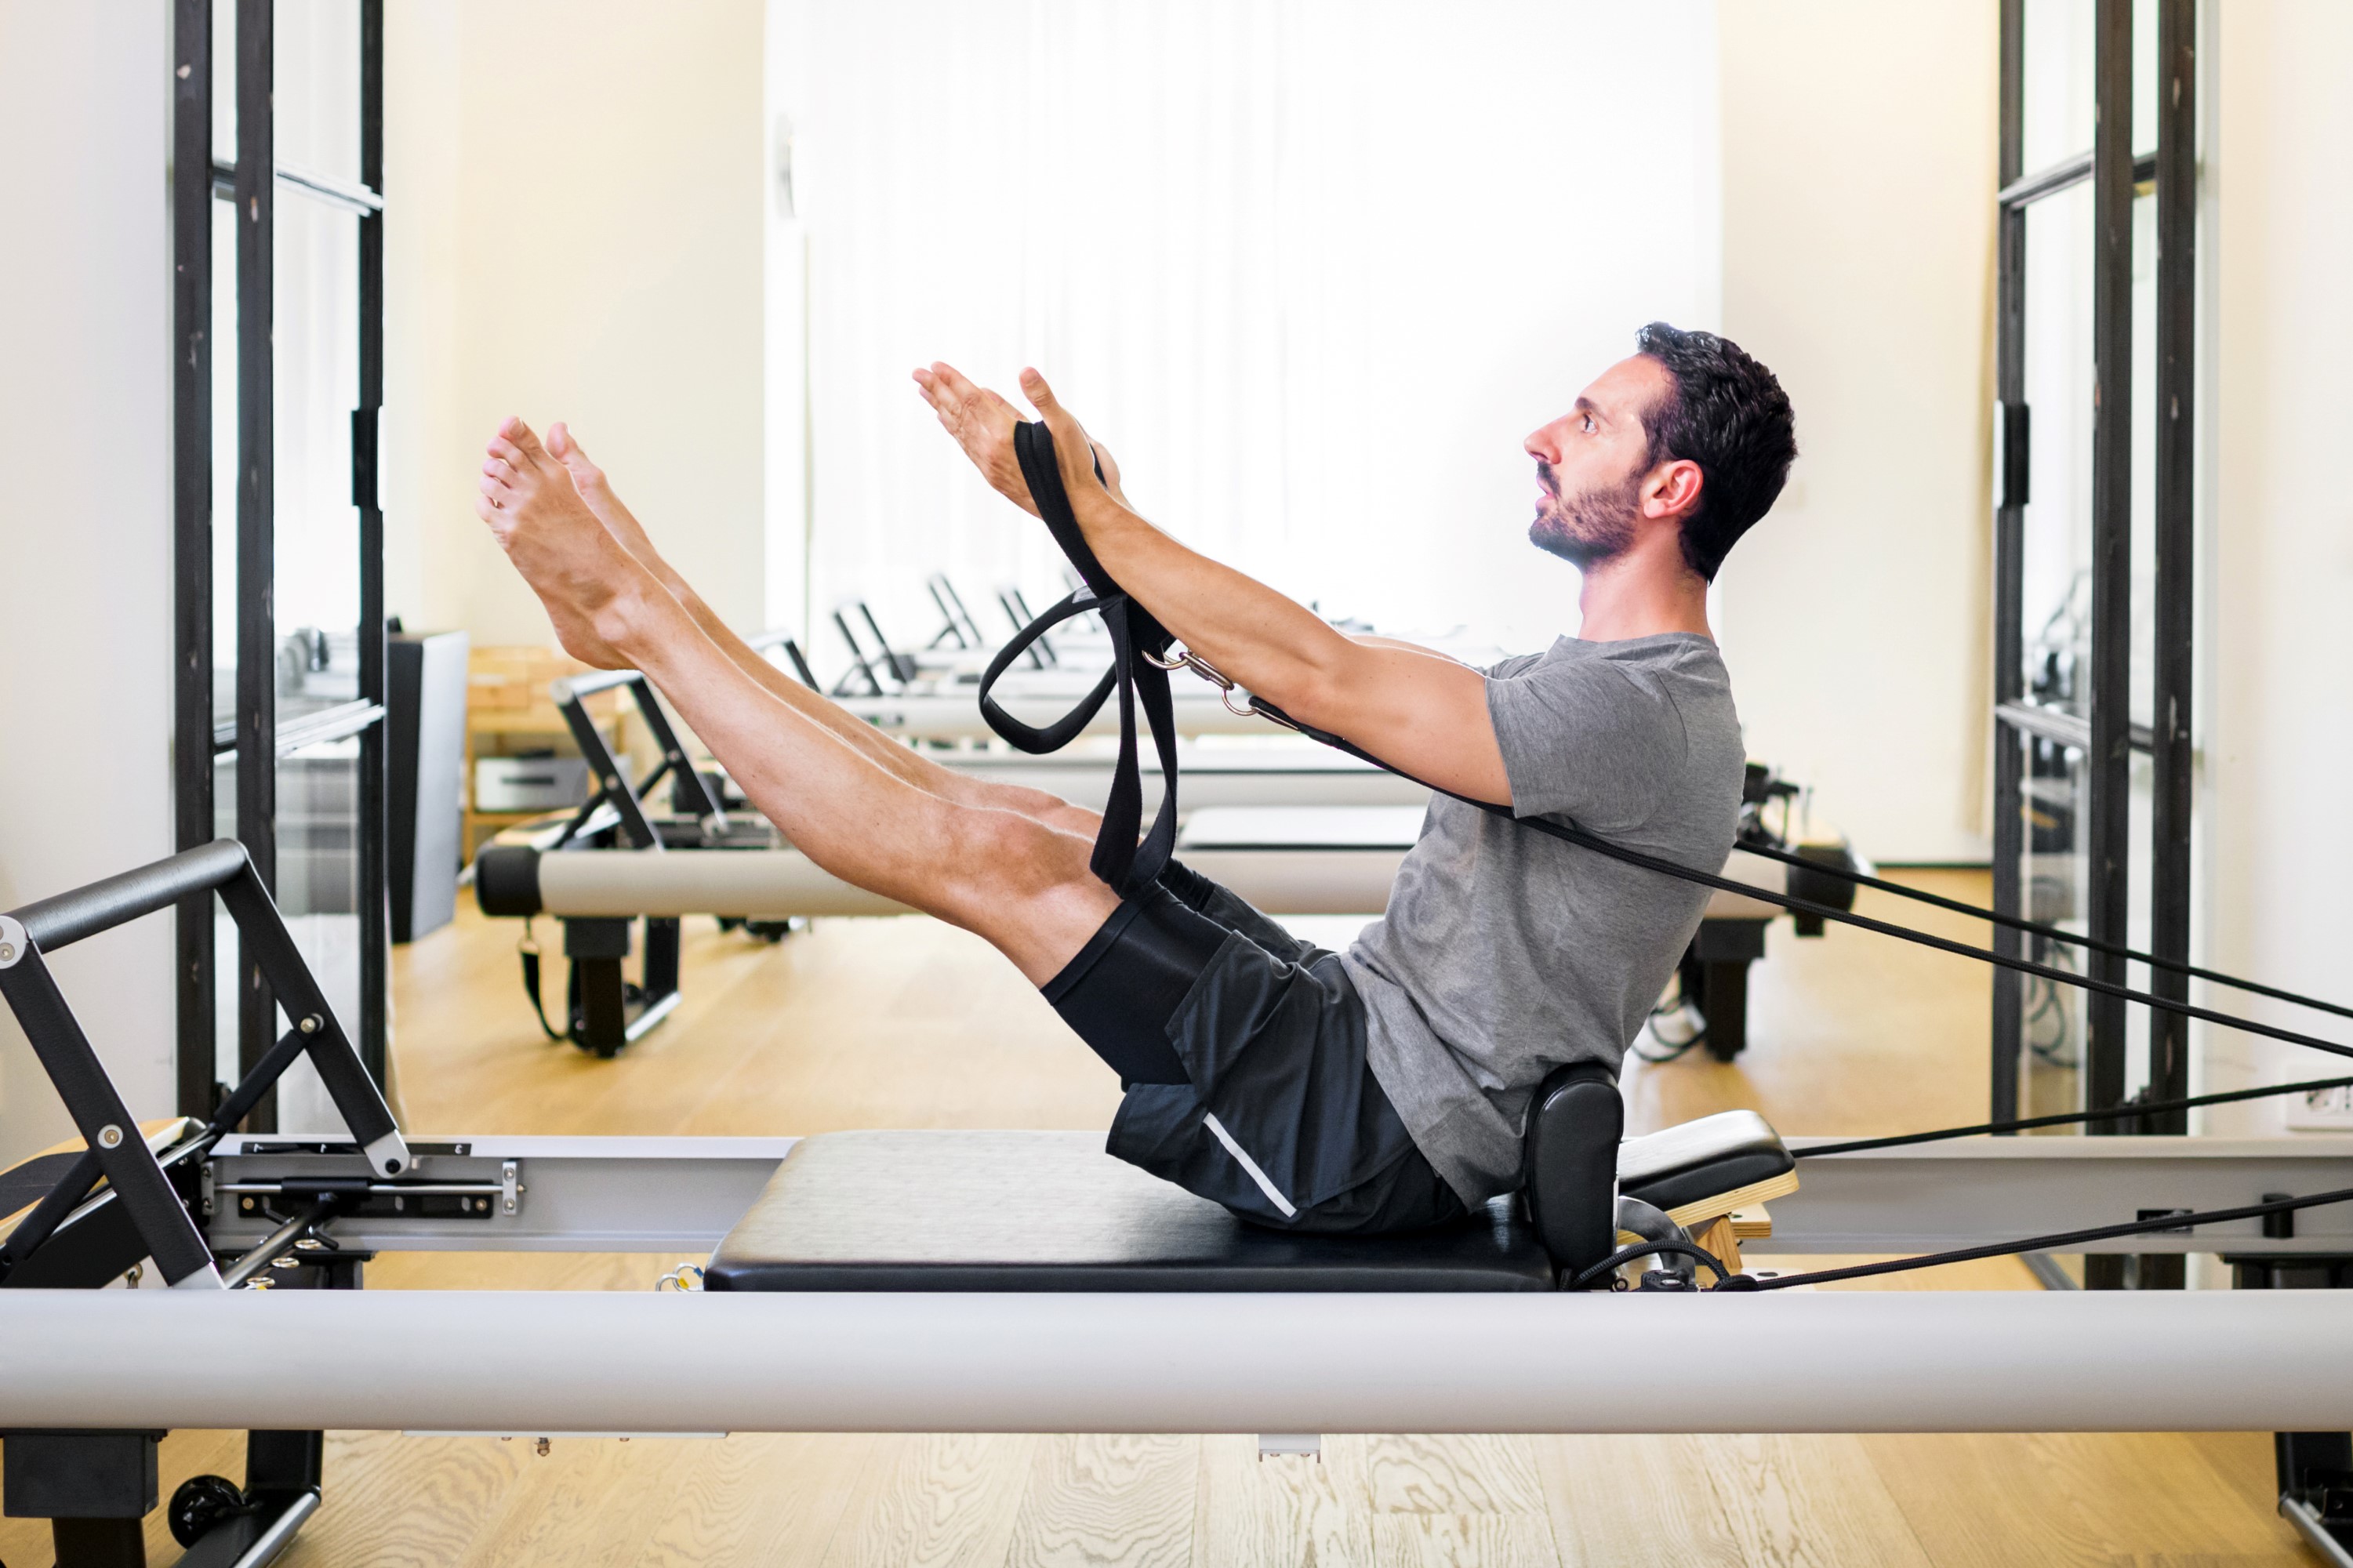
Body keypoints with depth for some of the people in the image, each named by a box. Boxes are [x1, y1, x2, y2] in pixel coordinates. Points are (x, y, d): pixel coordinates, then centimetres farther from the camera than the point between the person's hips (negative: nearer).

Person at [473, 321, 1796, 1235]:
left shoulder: (1641, 717, -21)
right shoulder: (1606, 681, 13)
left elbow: (1324, 681, -26)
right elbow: (1346, 677, 18)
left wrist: (1086, 512, -23)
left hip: (1382, 1131, -9)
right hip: (1373, 1026, 9)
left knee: (992, 854, -12)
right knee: (1038, 828, 7)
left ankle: (632, 610, -3)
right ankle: (650, 618, 13)